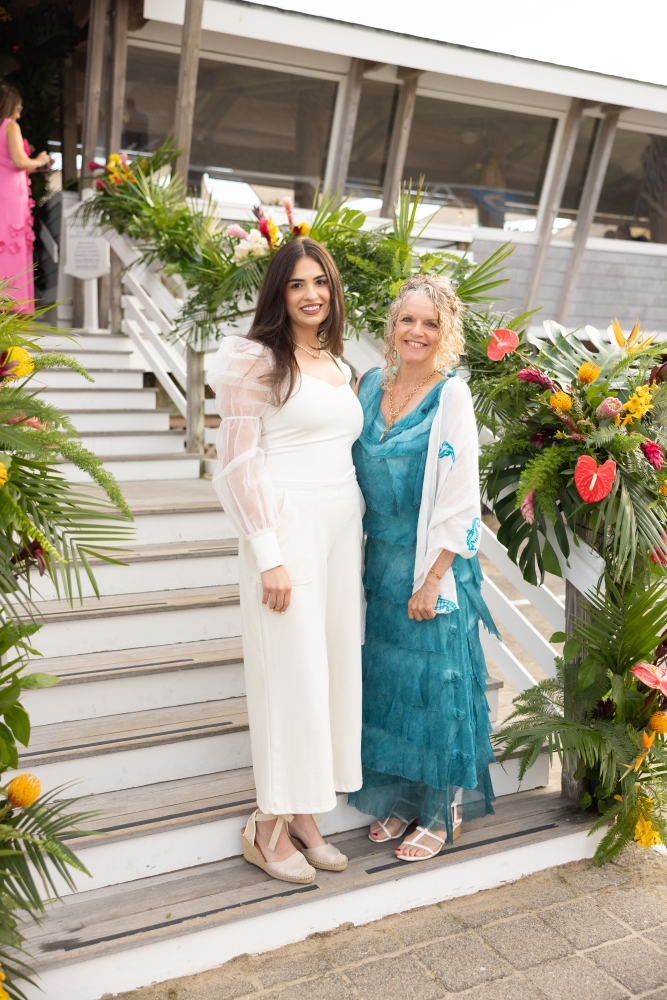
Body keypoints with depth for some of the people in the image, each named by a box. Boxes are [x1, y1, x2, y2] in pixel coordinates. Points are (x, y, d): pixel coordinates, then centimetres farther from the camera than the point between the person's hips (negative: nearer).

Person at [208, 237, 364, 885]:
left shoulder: (338, 366, 16)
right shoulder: (258, 359, -6)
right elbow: (239, 465, -12)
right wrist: (269, 557, -16)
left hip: (342, 532, 7)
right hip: (287, 530, -7)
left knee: (332, 665, 9)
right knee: (291, 669, -3)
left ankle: (304, 818, 24)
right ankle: (270, 828, 14)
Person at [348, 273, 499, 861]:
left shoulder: (451, 395, -11)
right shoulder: (371, 384, 6)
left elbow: (459, 495, -13)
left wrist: (432, 578, -16)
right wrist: (363, 556, 8)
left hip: (433, 559, -5)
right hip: (380, 556, 6)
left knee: (435, 680, 4)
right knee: (386, 676, 13)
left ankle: (443, 810, 23)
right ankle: (398, 797, 31)